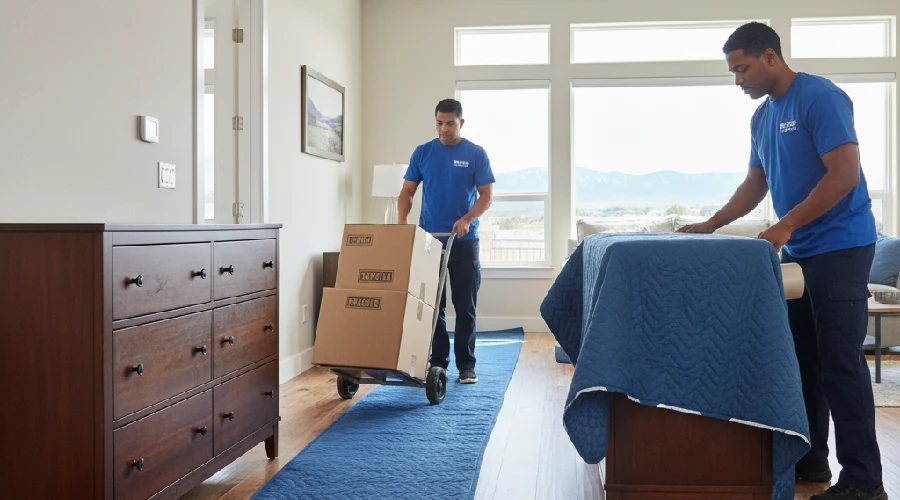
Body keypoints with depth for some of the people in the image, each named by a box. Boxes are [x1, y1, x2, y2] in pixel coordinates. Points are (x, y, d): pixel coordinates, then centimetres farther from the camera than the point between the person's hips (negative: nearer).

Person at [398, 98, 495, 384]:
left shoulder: (475, 154, 0)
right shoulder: (422, 153, 5)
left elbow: (485, 195, -2)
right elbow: (407, 191, 5)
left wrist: (468, 219, -20)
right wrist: (402, 221, -13)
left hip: (464, 241, -1)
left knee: (465, 306, 2)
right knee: (433, 305, 6)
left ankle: (466, 365, 10)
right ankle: (438, 362, 17)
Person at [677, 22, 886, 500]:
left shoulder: (820, 98, -13)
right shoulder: (762, 116, 13)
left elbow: (845, 173, -20)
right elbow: (756, 184, 19)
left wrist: (786, 225, -24)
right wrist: (711, 225, 11)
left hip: (839, 246, -9)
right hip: (798, 250, 9)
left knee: (839, 360, -8)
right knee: (801, 356, 11)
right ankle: (809, 459, 21)